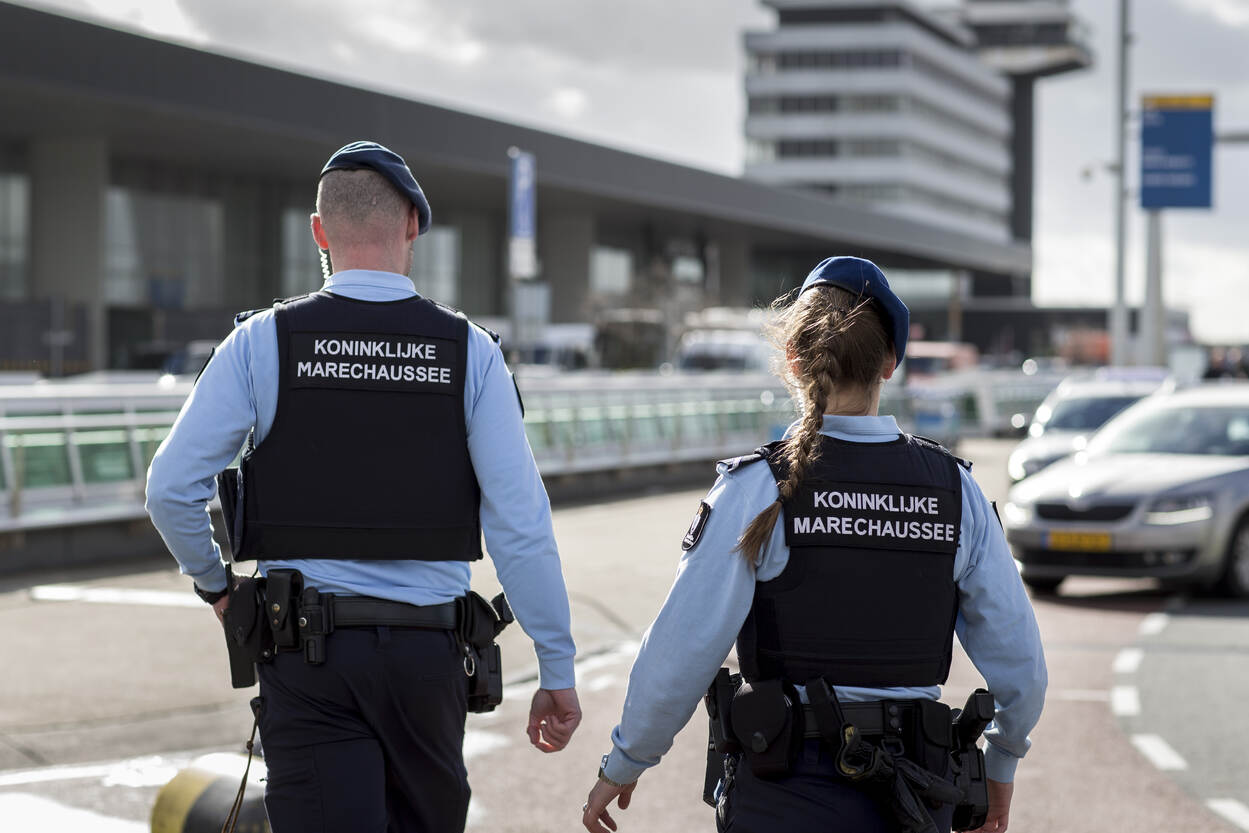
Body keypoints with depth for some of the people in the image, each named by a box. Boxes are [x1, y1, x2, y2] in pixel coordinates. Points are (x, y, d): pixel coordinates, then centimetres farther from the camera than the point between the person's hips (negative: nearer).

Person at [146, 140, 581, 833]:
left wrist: (214, 583, 15)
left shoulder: (262, 341, -2)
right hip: (428, 650, 1)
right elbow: (519, 520, -6)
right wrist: (557, 672, -1)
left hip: (306, 652, -1)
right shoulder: (467, 350, -1)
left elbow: (171, 489, -5)